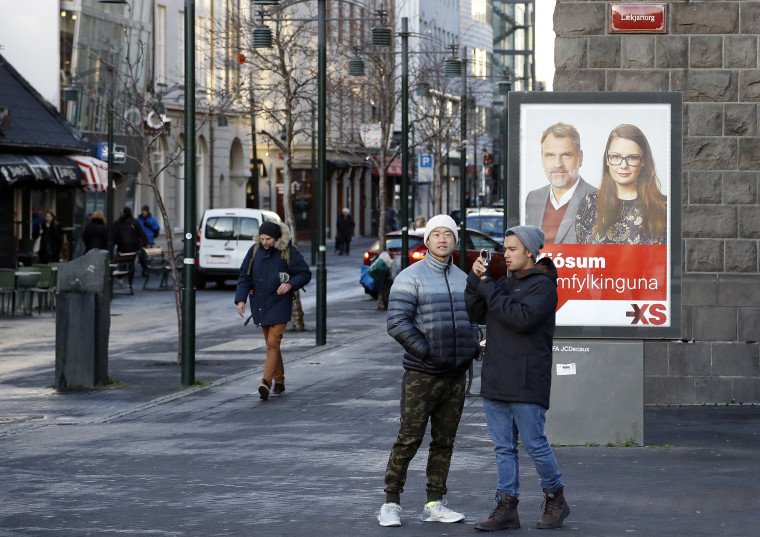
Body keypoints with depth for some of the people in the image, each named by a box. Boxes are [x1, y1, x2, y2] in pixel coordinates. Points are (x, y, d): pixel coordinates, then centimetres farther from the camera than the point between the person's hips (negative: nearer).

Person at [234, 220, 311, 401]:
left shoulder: (288, 252, -9)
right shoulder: (255, 250, 2)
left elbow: (305, 274, -4)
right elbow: (245, 276, 6)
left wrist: (291, 284, -23)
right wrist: (241, 299, -5)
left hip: (279, 305, -5)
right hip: (260, 304, 5)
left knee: (273, 343, -15)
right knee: (271, 344, 11)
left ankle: (266, 382, -23)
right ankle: (279, 384, 19)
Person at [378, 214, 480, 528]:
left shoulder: (462, 279, 14)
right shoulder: (411, 277, -6)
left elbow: (470, 319, 24)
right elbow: (398, 323, -14)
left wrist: (472, 349, 5)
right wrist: (428, 353, -19)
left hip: (456, 375, 6)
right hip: (422, 374, -6)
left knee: (444, 442, 8)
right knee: (409, 440, -7)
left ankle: (434, 504, 14)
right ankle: (391, 504, 0)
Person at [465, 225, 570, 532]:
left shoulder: (542, 285, -8)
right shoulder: (505, 284, 16)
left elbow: (524, 318, -23)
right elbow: (476, 315, 11)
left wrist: (490, 291, -17)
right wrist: (476, 280, -2)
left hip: (526, 383, -8)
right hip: (495, 380, 8)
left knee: (534, 443, -4)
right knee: (503, 447, 6)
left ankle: (555, 500, 14)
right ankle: (506, 509, 8)